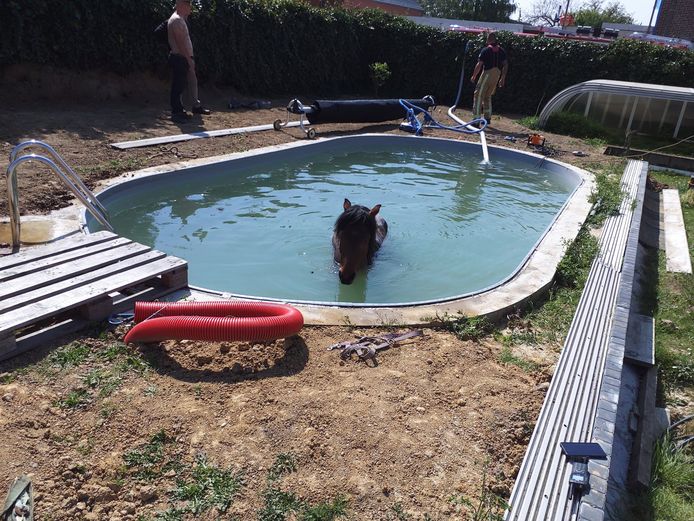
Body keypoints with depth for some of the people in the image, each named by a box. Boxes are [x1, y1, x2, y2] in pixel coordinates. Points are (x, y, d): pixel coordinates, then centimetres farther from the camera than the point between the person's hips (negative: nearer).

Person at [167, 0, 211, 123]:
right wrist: (189, 59, -21)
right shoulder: (176, 20, -16)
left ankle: (196, 106, 28)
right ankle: (176, 113, 2)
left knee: (192, 82, 17)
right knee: (178, 86, -4)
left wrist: (190, 58, 18)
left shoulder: (181, 19, 17)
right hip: (179, 58, -10)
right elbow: (180, 43, -22)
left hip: (184, 58, 10)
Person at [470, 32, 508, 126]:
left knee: (478, 95, -3)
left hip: (487, 73, -6)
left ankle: (476, 118, -10)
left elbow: (479, 65, -11)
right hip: (497, 75, 6)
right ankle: (487, 118, 21)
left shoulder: (486, 50, -7)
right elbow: (505, 65, 8)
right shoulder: (501, 51, 10)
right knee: (487, 97, 19)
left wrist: (473, 76, -1)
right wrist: (503, 78, 13)